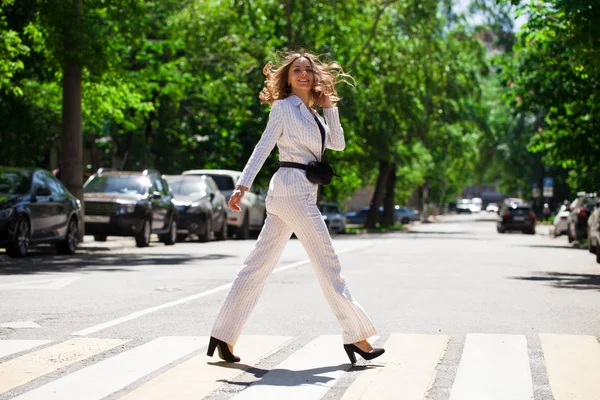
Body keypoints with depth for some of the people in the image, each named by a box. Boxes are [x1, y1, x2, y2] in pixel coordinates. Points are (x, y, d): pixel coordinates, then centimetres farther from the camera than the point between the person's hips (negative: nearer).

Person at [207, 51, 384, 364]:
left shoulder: (311, 113, 21)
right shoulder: (284, 107, -4)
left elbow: (338, 143, 21)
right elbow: (263, 147, -13)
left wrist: (329, 107, 14)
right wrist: (243, 185, -22)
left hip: (301, 192, 9)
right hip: (293, 188, -9)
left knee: (259, 263, 6)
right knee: (327, 262, -5)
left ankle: (223, 336, 7)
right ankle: (355, 336, 1)